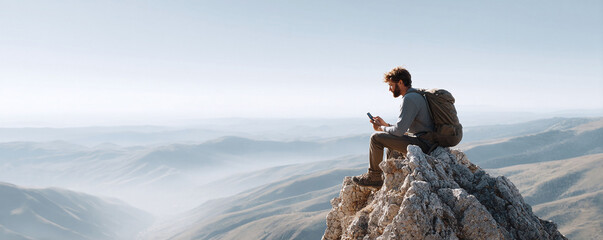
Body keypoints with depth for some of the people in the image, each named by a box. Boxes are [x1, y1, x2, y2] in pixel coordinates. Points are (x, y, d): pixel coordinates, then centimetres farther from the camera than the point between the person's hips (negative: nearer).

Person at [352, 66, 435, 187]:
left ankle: (374, 177, 3)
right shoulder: (417, 95, 17)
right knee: (390, 139, 31)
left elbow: (399, 131, -20)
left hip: (421, 144, -11)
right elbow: (403, 128, 21)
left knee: (376, 138, -11)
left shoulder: (409, 98, -16)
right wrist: (385, 124, 14)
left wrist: (381, 128, -2)